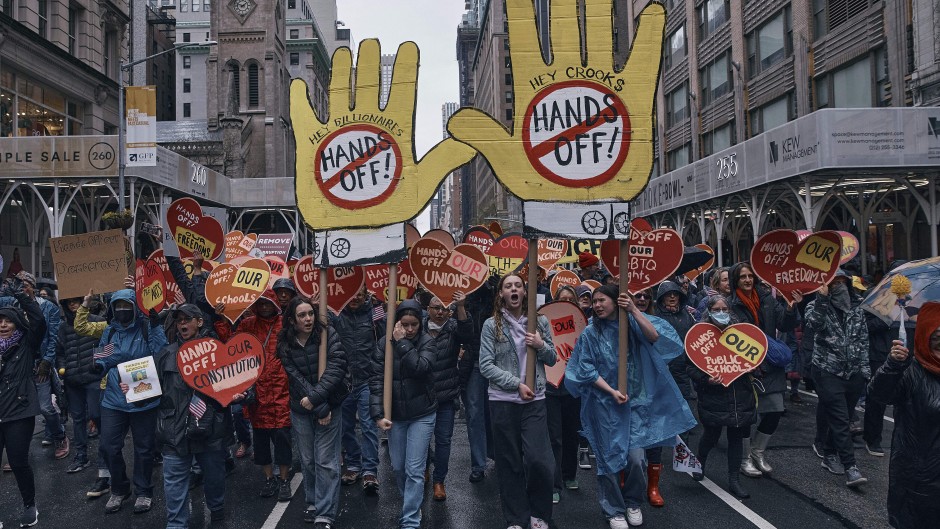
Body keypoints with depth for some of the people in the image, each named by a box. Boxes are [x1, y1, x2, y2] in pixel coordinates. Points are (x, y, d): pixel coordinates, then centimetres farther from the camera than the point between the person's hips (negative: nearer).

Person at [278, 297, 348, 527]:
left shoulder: (328, 334, -11)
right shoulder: (285, 344, -6)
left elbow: (336, 369, -19)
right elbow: (296, 379, -11)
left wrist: (315, 398, -25)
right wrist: (321, 409, -17)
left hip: (329, 406, -2)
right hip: (301, 410, 2)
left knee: (325, 462, -3)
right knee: (307, 460, 14)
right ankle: (312, 502, 33)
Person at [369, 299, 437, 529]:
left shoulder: (426, 341, -8)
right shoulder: (384, 345, -5)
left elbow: (420, 368, -25)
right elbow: (376, 380, -8)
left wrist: (403, 343, -21)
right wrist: (378, 414, -15)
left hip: (422, 414, -3)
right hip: (395, 415, 3)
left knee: (414, 470, -4)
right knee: (398, 467, 13)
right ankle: (411, 505, 38)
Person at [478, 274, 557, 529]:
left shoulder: (540, 322, 5)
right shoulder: (491, 325, -2)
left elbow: (552, 360, 11)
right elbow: (485, 365, -7)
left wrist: (541, 345, -10)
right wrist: (516, 384, -15)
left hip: (535, 401, 1)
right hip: (503, 402, -1)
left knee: (538, 460, -8)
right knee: (509, 463, 6)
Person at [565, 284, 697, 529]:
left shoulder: (633, 323, 1)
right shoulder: (591, 333, -1)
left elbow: (655, 338, -18)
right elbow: (587, 370, -3)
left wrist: (634, 310, -21)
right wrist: (611, 391, -13)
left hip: (636, 402, 0)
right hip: (605, 404, 0)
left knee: (636, 457, -4)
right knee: (610, 458, 4)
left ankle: (633, 502, 23)